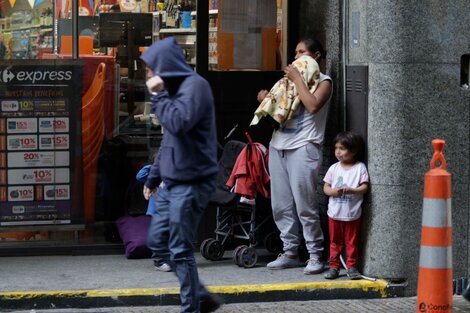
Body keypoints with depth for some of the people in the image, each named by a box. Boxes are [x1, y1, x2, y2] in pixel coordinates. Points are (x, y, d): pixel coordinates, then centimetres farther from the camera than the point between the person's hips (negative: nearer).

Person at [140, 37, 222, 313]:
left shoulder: (195, 85, -13)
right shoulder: (176, 88, 15)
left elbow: (179, 123, -28)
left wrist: (158, 95, -15)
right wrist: (154, 176, 23)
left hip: (191, 183, -10)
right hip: (172, 182, 10)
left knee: (181, 250, -6)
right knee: (158, 242, 12)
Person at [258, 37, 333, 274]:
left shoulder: (323, 81, 1)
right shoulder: (290, 78, 22)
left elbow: (313, 105, -17)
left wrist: (297, 79, -11)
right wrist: (266, 100, 2)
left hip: (303, 148, -7)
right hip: (278, 145, 7)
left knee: (305, 205, -9)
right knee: (281, 205, 6)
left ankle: (315, 255, -2)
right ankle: (290, 252, 14)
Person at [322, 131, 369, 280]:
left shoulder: (360, 167, -4)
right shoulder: (334, 168, 4)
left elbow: (364, 187, -8)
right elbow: (326, 187, 4)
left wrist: (350, 190, -25)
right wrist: (334, 191, -17)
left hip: (352, 213, -2)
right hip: (335, 212, 2)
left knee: (352, 242, 6)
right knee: (335, 241, 9)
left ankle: (351, 266, 14)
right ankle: (334, 266, 16)